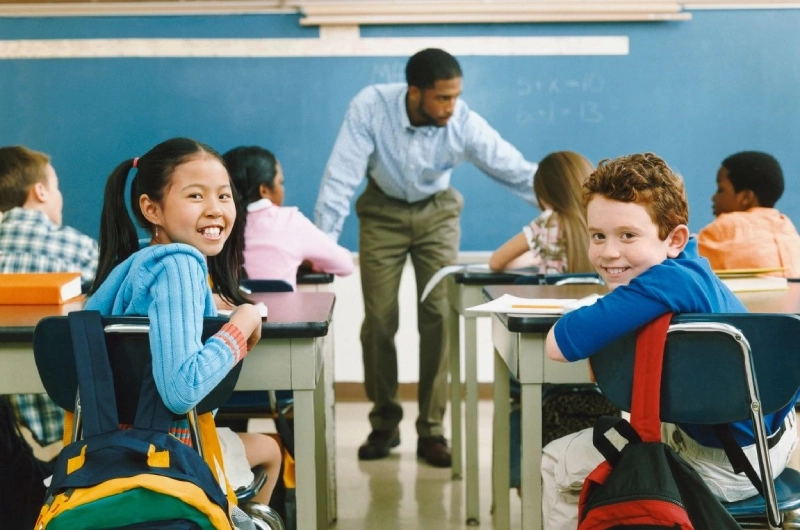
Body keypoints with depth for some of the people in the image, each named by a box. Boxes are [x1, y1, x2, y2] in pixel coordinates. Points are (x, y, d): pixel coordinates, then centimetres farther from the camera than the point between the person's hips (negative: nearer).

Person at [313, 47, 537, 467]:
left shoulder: (464, 124, -26)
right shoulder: (371, 106, -29)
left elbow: (517, 170, -23)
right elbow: (342, 175, -28)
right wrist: (324, 239, -31)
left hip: (436, 213, 1)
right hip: (383, 212, 0)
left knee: (438, 317, -9)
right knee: (379, 320, 0)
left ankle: (431, 431, 2)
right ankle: (384, 425, 18)